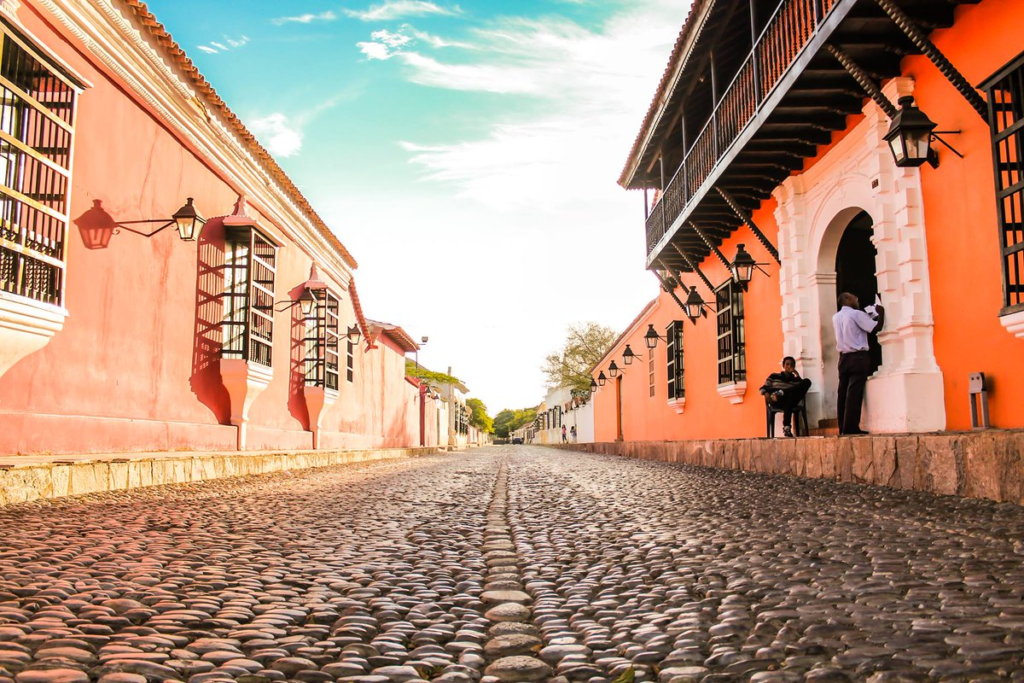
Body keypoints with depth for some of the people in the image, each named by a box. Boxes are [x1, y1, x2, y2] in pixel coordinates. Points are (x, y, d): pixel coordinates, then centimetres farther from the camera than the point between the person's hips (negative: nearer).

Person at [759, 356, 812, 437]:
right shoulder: (774, 376, 24)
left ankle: (781, 393, -38)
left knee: (807, 381, -23)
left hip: (791, 400, 2)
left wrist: (797, 375, 4)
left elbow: (803, 388, 7)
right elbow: (763, 388, 14)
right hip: (778, 401, -2)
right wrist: (769, 396, -9)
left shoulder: (796, 379, 28)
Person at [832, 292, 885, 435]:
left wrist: (868, 316, 27)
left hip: (843, 358, 7)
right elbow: (876, 328, -9)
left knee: (844, 393, 5)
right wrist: (881, 313, 6)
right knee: (854, 393, -8)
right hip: (858, 357, -6)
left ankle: (843, 428, 4)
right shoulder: (856, 314, -7)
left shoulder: (836, 317, 13)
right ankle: (850, 428, -11)